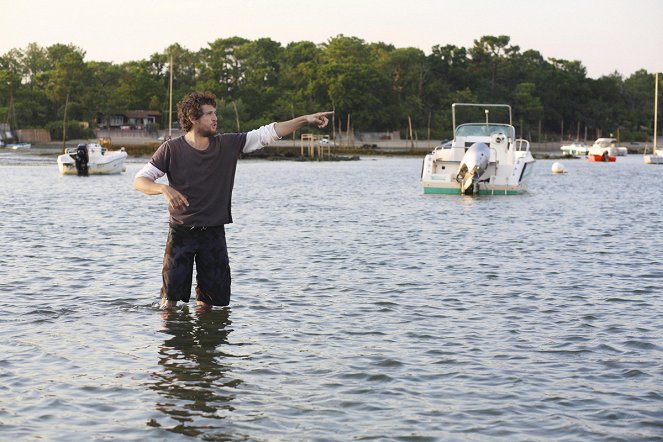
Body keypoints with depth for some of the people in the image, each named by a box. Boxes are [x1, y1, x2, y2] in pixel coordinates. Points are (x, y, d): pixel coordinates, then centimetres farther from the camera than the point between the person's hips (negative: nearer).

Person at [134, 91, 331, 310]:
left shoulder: (227, 145, 1)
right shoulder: (171, 149, -7)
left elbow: (266, 133, 0)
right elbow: (140, 181, -9)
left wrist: (305, 119, -6)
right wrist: (164, 189, -29)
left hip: (214, 232, 3)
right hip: (181, 232, -3)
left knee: (209, 300, 9)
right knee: (171, 297, 0)